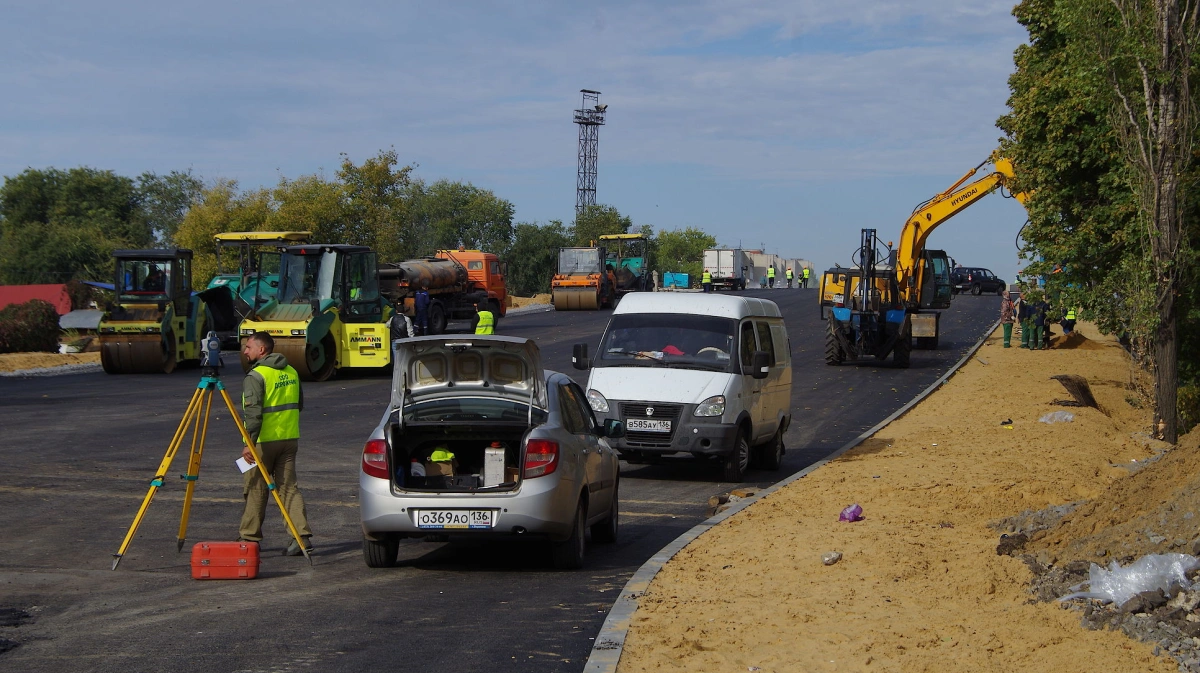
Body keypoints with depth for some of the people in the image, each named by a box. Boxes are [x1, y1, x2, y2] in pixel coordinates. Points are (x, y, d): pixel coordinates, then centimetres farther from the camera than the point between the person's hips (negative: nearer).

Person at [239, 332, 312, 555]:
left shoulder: (256, 376, -13)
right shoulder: (291, 372, 10)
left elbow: (253, 412, -21)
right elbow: (299, 405, 20)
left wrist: (249, 442, -23)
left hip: (263, 441, -6)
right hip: (290, 438, 6)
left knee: (255, 490, 7)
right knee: (289, 487, 6)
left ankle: (250, 538, 17)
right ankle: (302, 536, -5)